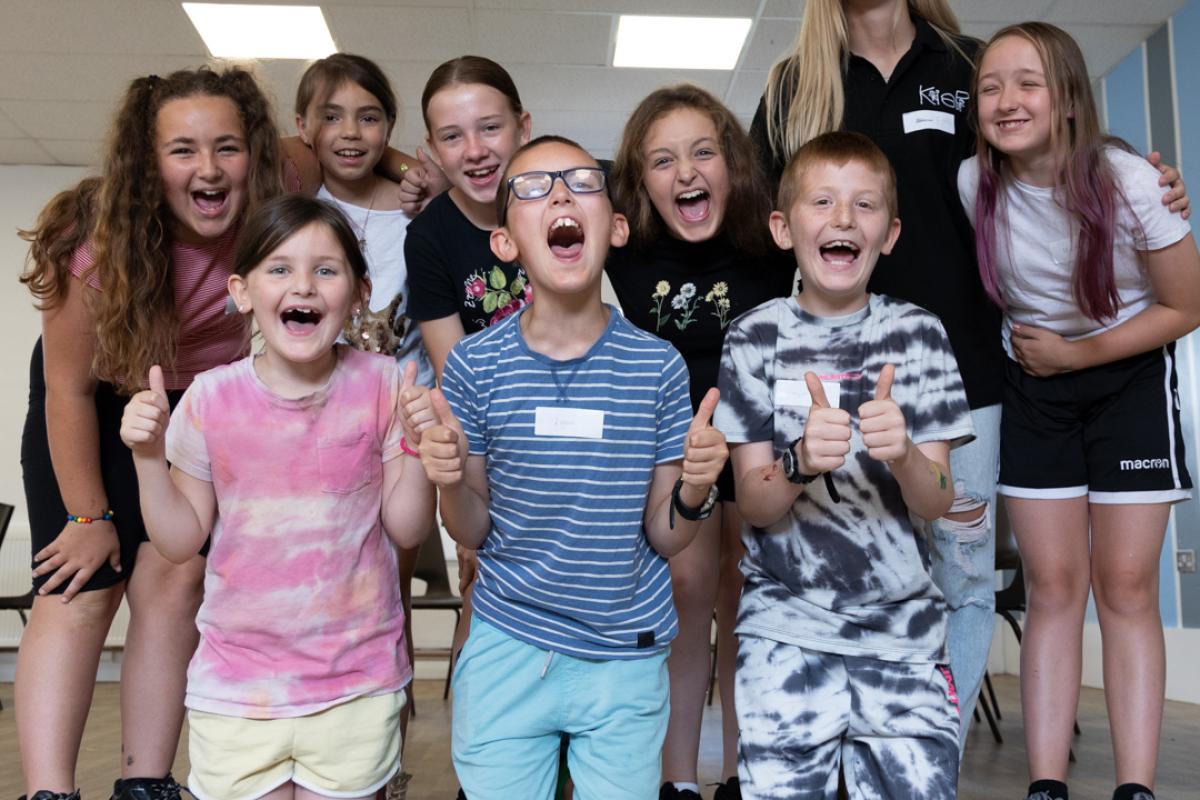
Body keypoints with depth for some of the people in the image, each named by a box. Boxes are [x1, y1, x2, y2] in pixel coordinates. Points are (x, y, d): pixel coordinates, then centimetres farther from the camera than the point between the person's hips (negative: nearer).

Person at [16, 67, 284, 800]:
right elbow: (68, 389, -18)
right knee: (80, 591, -9)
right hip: (94, 402, -1)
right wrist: (90, 517, -11)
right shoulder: (104, 241, -28)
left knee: (176, 580, -8)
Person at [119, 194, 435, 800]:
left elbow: (406, 529, -5)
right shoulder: (211, 398, -7)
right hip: (235, 688, 1)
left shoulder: (382, 386, -9)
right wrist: (148, 457, -13)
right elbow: (180, 542, 0)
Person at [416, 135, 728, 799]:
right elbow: (473, 533, 0)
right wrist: (451, 482, -20)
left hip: (627, 661, 0)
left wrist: (694, 489, -22)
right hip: (506, 651, 0)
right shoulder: (475, 364, -9)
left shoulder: (657, 365, -9)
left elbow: (664, 538, -2)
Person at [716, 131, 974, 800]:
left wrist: (902, 453, -24)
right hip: (786, 628, -1)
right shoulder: (757, 336, -2)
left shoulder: (917, 332, 1)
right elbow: (754, 505, -5)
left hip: (904, 625, 1)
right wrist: (800, 463, -26)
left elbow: (939, 502, -2)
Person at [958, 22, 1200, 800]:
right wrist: (1037, 357, -6)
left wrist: (1077, 353, -13)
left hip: (1130, 380, -1)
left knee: (1126, 585, -3)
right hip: (1032, 390, 2)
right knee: (1053, 586, 0)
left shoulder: (1129, 182, -19)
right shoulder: (973, 183, -14)